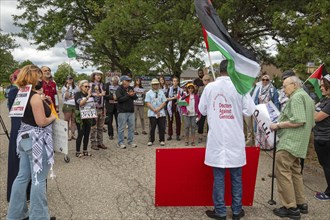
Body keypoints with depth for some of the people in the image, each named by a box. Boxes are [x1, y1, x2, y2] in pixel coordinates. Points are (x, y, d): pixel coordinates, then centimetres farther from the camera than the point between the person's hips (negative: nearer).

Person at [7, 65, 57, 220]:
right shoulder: (35, 97, -19)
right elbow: (41, 122, -22)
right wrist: (52, 117, -4)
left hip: (25, 137, 9)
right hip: (36, 140, -9)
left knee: (23, 176, 15)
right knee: (38, 179, 0)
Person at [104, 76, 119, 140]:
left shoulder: (119, 87, 5)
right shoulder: (107, 85, 0)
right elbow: (104, 95, -7)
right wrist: (112, 97, -16)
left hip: (117, 106, 1)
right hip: (110, 106, -1)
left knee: (118, 121, 1)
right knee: (110, 121, 5)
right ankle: (110, 134, 15)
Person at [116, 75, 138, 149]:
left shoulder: (131, 88, 14)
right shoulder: (119, 89, -5)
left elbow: (135, 97, 8)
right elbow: (120, 99, -17)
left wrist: (133, 95, -14)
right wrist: (128, 95, -19)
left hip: (131, 111, 6)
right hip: (122, 111, -6)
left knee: (131, 127, 9)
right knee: (121, 128, -1)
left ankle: (130, 142, 19)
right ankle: (120, 143, 7)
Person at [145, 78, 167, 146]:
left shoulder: (161, 92, 11)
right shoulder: (149, 93, 4)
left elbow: (164, 103, 5)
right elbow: (148, 103, -3)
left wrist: (158, 109, -10)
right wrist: (154, 110, -11)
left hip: (161, 113, 2)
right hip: (152, 114, -2)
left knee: (162, 127, 2)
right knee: (152, 127, 1)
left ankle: (162, 140, 12)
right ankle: (151, 141, 11)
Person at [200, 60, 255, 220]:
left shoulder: (210, 87, -5)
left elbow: (202, 110, 5)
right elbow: (249, 110, -5)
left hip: (216, 138, 0)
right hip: (235, 138, 0)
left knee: (218, 176, 7)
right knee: (236, 176, 12)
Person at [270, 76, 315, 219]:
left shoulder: (296, 97, -11)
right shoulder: (307, 97, 21)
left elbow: (299, 121, -23)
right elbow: (311, 123, 25)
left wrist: (278, 125, -15)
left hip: (290, 142, -11)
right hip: (298, 143, 11)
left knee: (282, 172, -7)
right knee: (294, 172, 16)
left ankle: (291, 208, -4)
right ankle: (301, 204, 22)